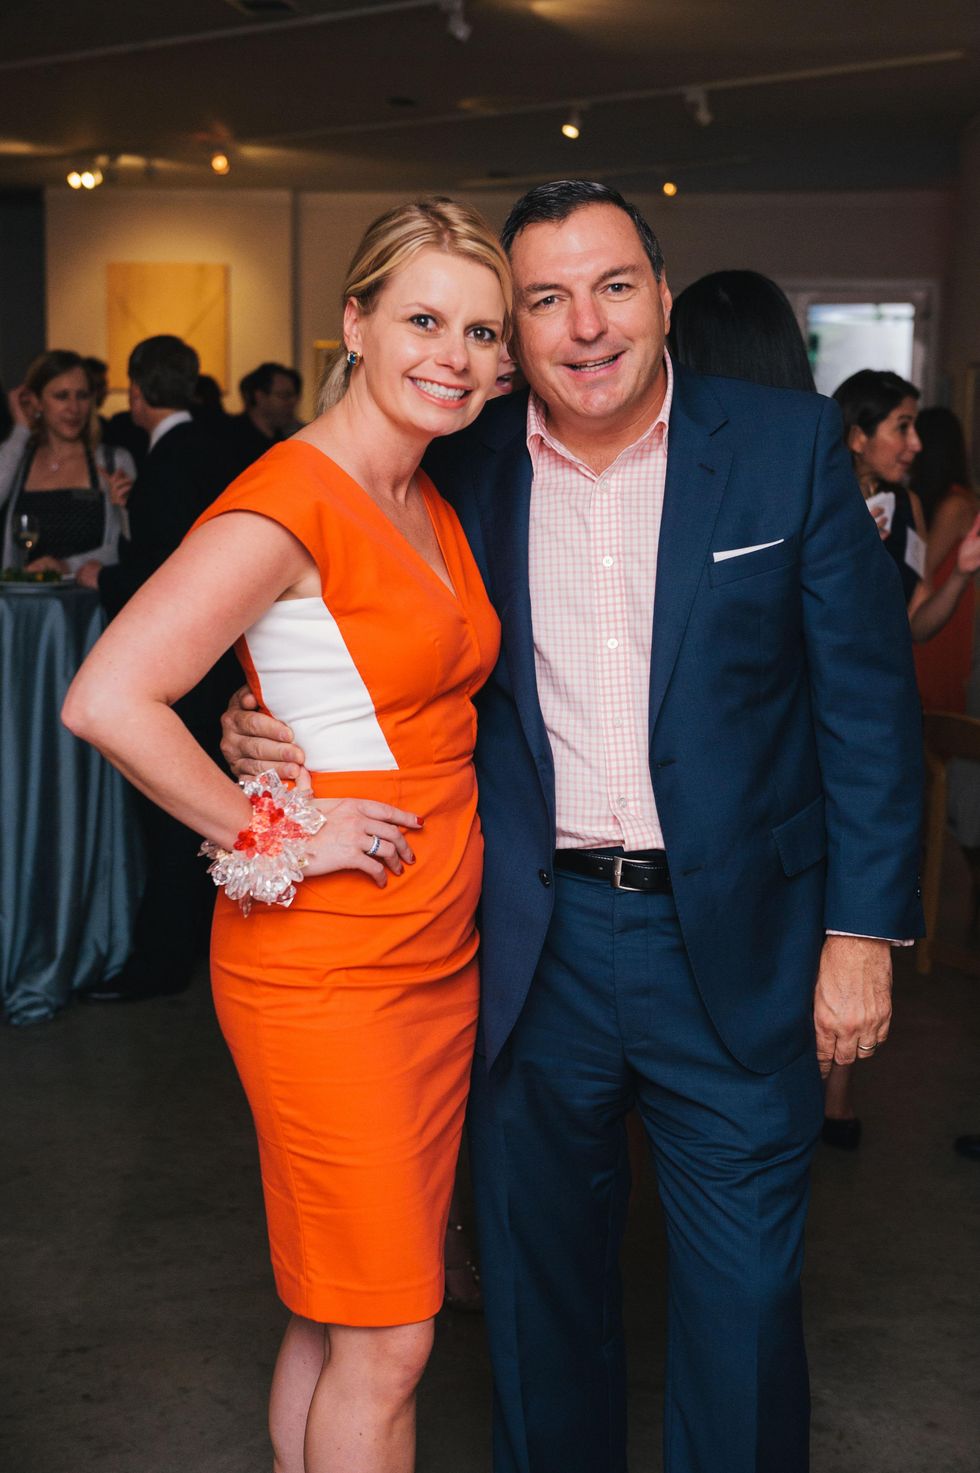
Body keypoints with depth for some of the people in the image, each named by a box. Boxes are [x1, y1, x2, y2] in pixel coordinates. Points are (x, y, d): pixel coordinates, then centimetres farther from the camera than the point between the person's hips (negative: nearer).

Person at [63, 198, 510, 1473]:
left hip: (438, 954, 8)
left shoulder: (431, 502, 11)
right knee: (384, 1344, 1)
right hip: (324, 968, -8)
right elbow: (107, 698, -25)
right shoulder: (291, 499, -15)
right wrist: (272, 833, -17)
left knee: (344, 1315, 17)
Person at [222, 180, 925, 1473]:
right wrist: (270, 726, -9)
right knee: (537, 1280, 17)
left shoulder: (789, 446, -4)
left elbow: (869, 699, -3)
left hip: (732, 945, -2)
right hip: (533, 943, 2)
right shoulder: (463, 470, 2)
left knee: (744, 1292, 8)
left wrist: (863, 931, -7)